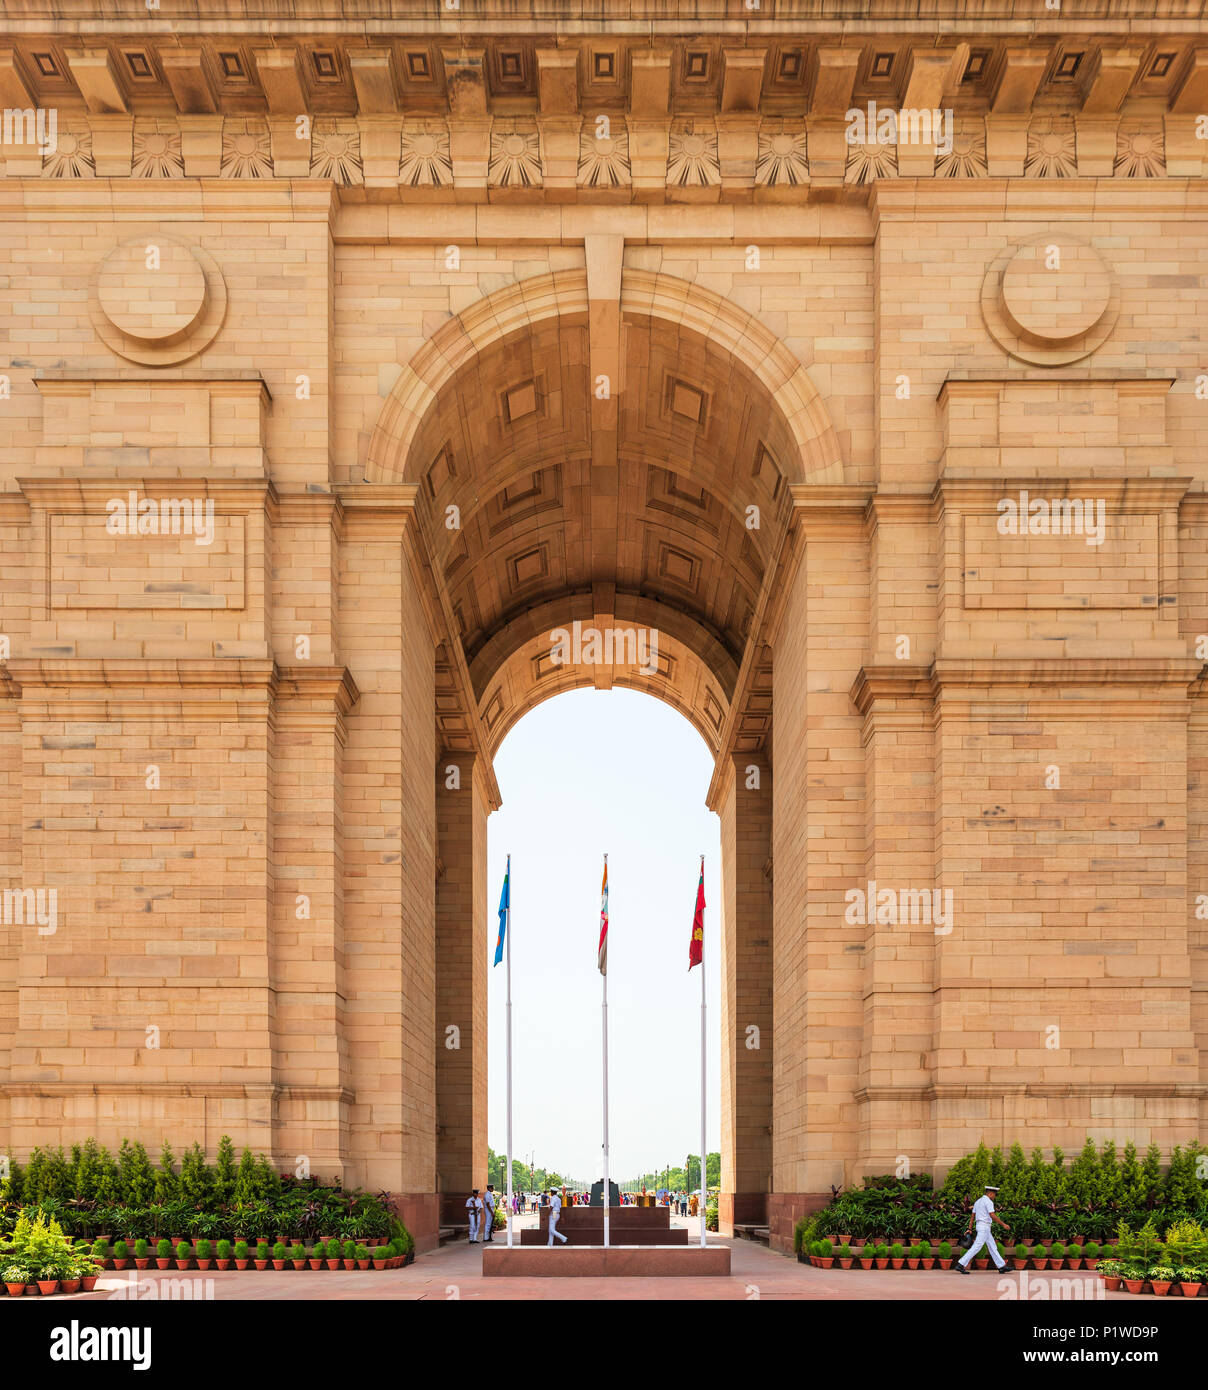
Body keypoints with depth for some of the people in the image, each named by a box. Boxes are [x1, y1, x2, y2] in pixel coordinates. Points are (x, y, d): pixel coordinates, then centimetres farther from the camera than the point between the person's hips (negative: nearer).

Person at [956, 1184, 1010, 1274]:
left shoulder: (978, 1201, 15)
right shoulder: (988, 1202, -13)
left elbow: (972, 1216, 15)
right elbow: (992, 1216, -22)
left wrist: (969, 1228, 16)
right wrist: (1003, 1224, -16)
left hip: (980, 1226, 10)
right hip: (985, 1226, -10)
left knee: (992, 1247, 12)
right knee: (976, 1247, -9)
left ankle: (1001, 1266, 14)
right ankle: (960, 1265, -12)